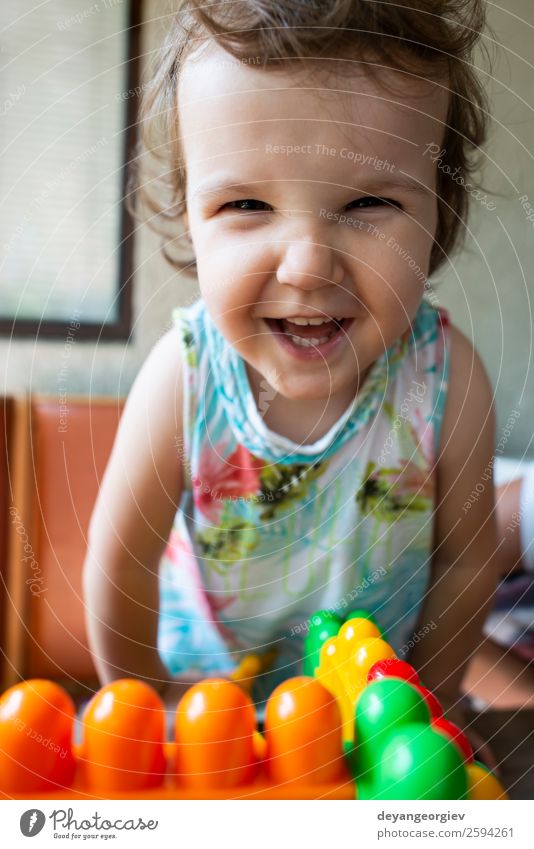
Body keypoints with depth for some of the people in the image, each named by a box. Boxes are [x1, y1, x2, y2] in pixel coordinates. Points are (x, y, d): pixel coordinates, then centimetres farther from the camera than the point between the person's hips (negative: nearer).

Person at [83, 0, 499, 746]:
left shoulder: (448, 376, -29)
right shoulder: (183, 377, -31)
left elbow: (465, 559, -13)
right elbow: (121, 559, -17)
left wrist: (428, 701, -1)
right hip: (204, 675, 0)